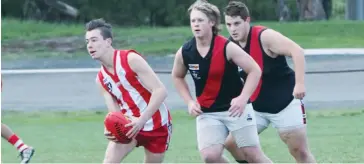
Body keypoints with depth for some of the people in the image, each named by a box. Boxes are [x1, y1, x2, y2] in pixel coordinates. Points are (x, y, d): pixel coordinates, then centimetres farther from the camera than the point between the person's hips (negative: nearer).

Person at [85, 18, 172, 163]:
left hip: (157, 124, -4)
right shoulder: (101, 79, 0)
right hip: (130, 125, 4)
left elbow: (160, 91, -25)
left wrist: (141, 120, -35)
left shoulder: (131, 59, -19)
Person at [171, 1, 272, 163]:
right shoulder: (184, 53, -7)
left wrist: (243, 98, -23)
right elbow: (177, 77, 15)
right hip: (207, 112, 2)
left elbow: (255, 70, -12)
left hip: (236, 107, -2)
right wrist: (189, 102, 2)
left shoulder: (227, 47, -16)